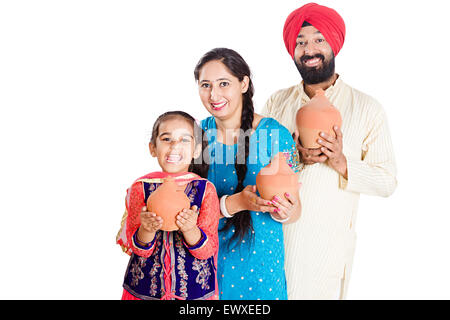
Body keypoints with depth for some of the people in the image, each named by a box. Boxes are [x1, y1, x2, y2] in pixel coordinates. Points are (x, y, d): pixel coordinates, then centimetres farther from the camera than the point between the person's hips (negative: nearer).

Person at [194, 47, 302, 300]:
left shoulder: (274, 134, -14)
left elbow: (296, 211, -8)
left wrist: (283, 211, -31)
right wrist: (235, 203, -25)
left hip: (260, 259, -2)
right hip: (208, 257, 3)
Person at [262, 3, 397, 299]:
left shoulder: (367, 108, -3)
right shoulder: (277, 103, 5)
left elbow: (387, 182, -4)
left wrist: (341, 163, -20)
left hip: (329, 244, -2)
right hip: (275, 234, 2)